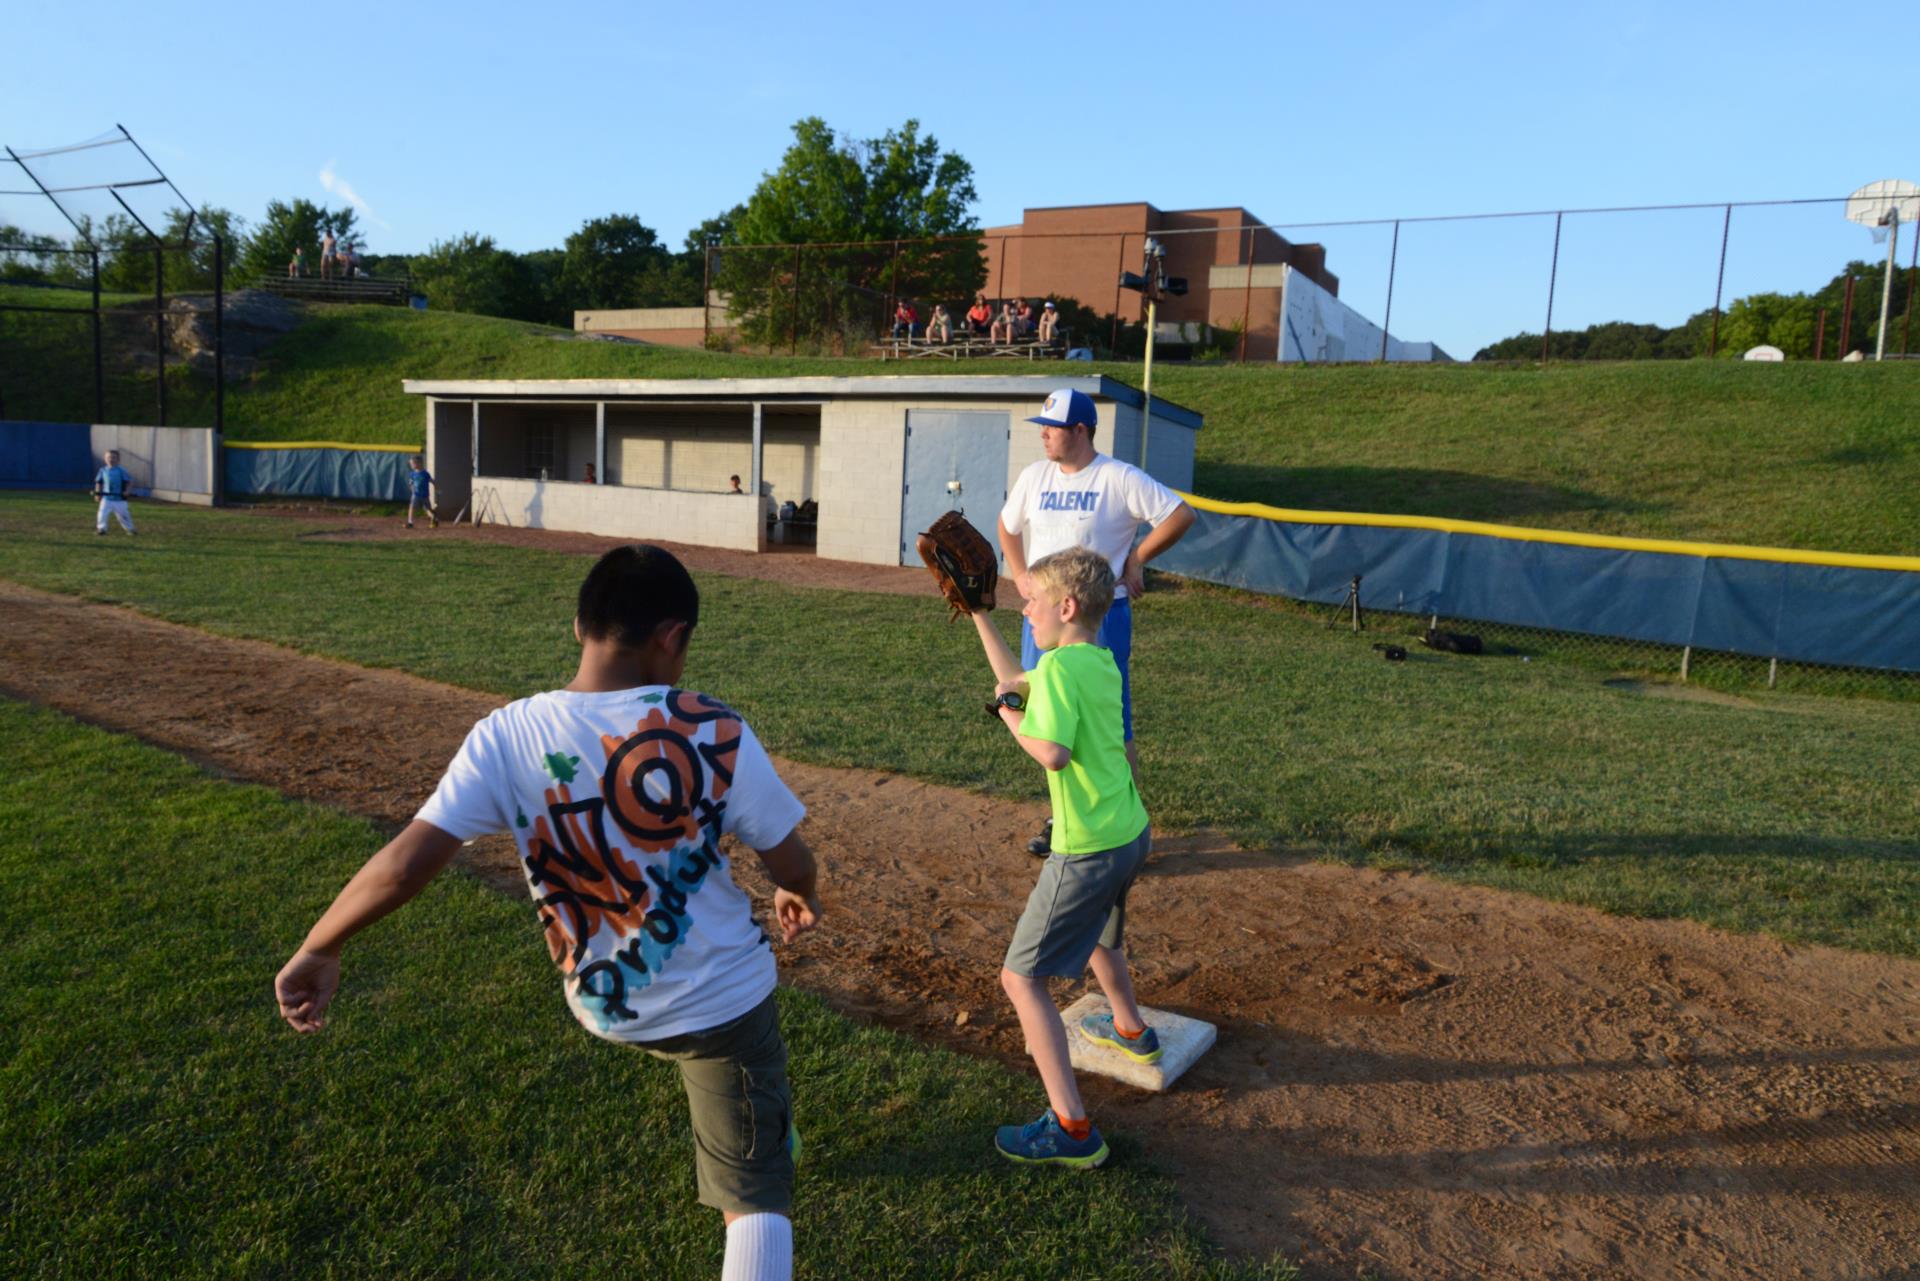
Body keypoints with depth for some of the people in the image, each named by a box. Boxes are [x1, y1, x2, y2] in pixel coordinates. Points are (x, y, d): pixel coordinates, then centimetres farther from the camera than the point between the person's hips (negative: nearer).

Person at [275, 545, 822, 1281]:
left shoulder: (507, 737, -18)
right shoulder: (714, 732, -21)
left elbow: (405, 864, -21)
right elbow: (792, 866, -11)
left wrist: (318, 950, -4)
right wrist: (801, 899, 13)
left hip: (605, 1007, 5)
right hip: (723, 1001, -4)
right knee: (755, 1193, 8)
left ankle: (765, 1132, 63)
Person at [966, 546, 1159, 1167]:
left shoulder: (1061, 666, -19)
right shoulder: (1102, 662, 8)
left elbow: (1053, 752, -32)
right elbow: (1017, 682, 22)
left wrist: (1011, 716, -14)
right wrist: (977, 614, 23)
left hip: (1087, 852, -9)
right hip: (1130, 833, 9)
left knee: (1022, 978, -3)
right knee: (1098, 932, 36)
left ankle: (1072, 1128, -5)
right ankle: (1131, 1030, 58)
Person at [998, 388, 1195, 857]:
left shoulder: (1121, 478, -11)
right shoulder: (1035, 475, 6)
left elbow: (1181, 515, -10)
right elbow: (1008, 526, 21)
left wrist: (1135, 561, -7)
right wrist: (1019, 576, 8)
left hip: (1101, 617, -6)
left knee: (1111, 726, 0)